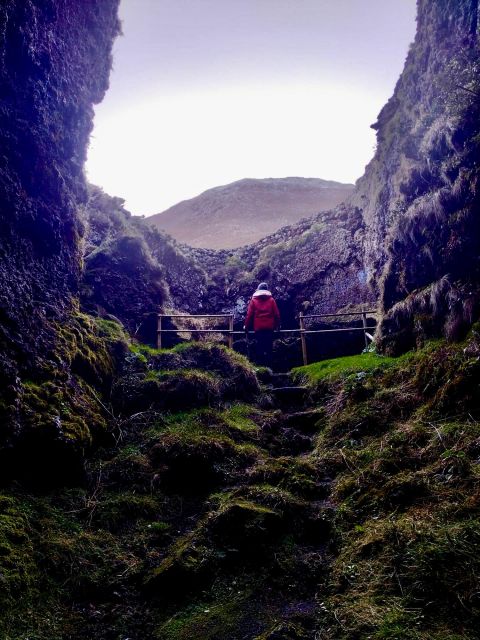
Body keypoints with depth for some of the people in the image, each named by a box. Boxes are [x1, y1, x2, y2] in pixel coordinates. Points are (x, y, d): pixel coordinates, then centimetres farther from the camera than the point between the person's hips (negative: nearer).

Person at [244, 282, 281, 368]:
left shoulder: (254, 300, 3)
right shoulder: (271, 300, 5)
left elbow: (249, 314, 1)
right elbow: (277, 314, 5)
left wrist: (246, 326, 9)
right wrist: (277, 325, 16)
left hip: (258, 328, 0)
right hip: (269, 328, 1)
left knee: (259, 348, 3)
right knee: (269, 347, 4)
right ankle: (268, 365, 3)